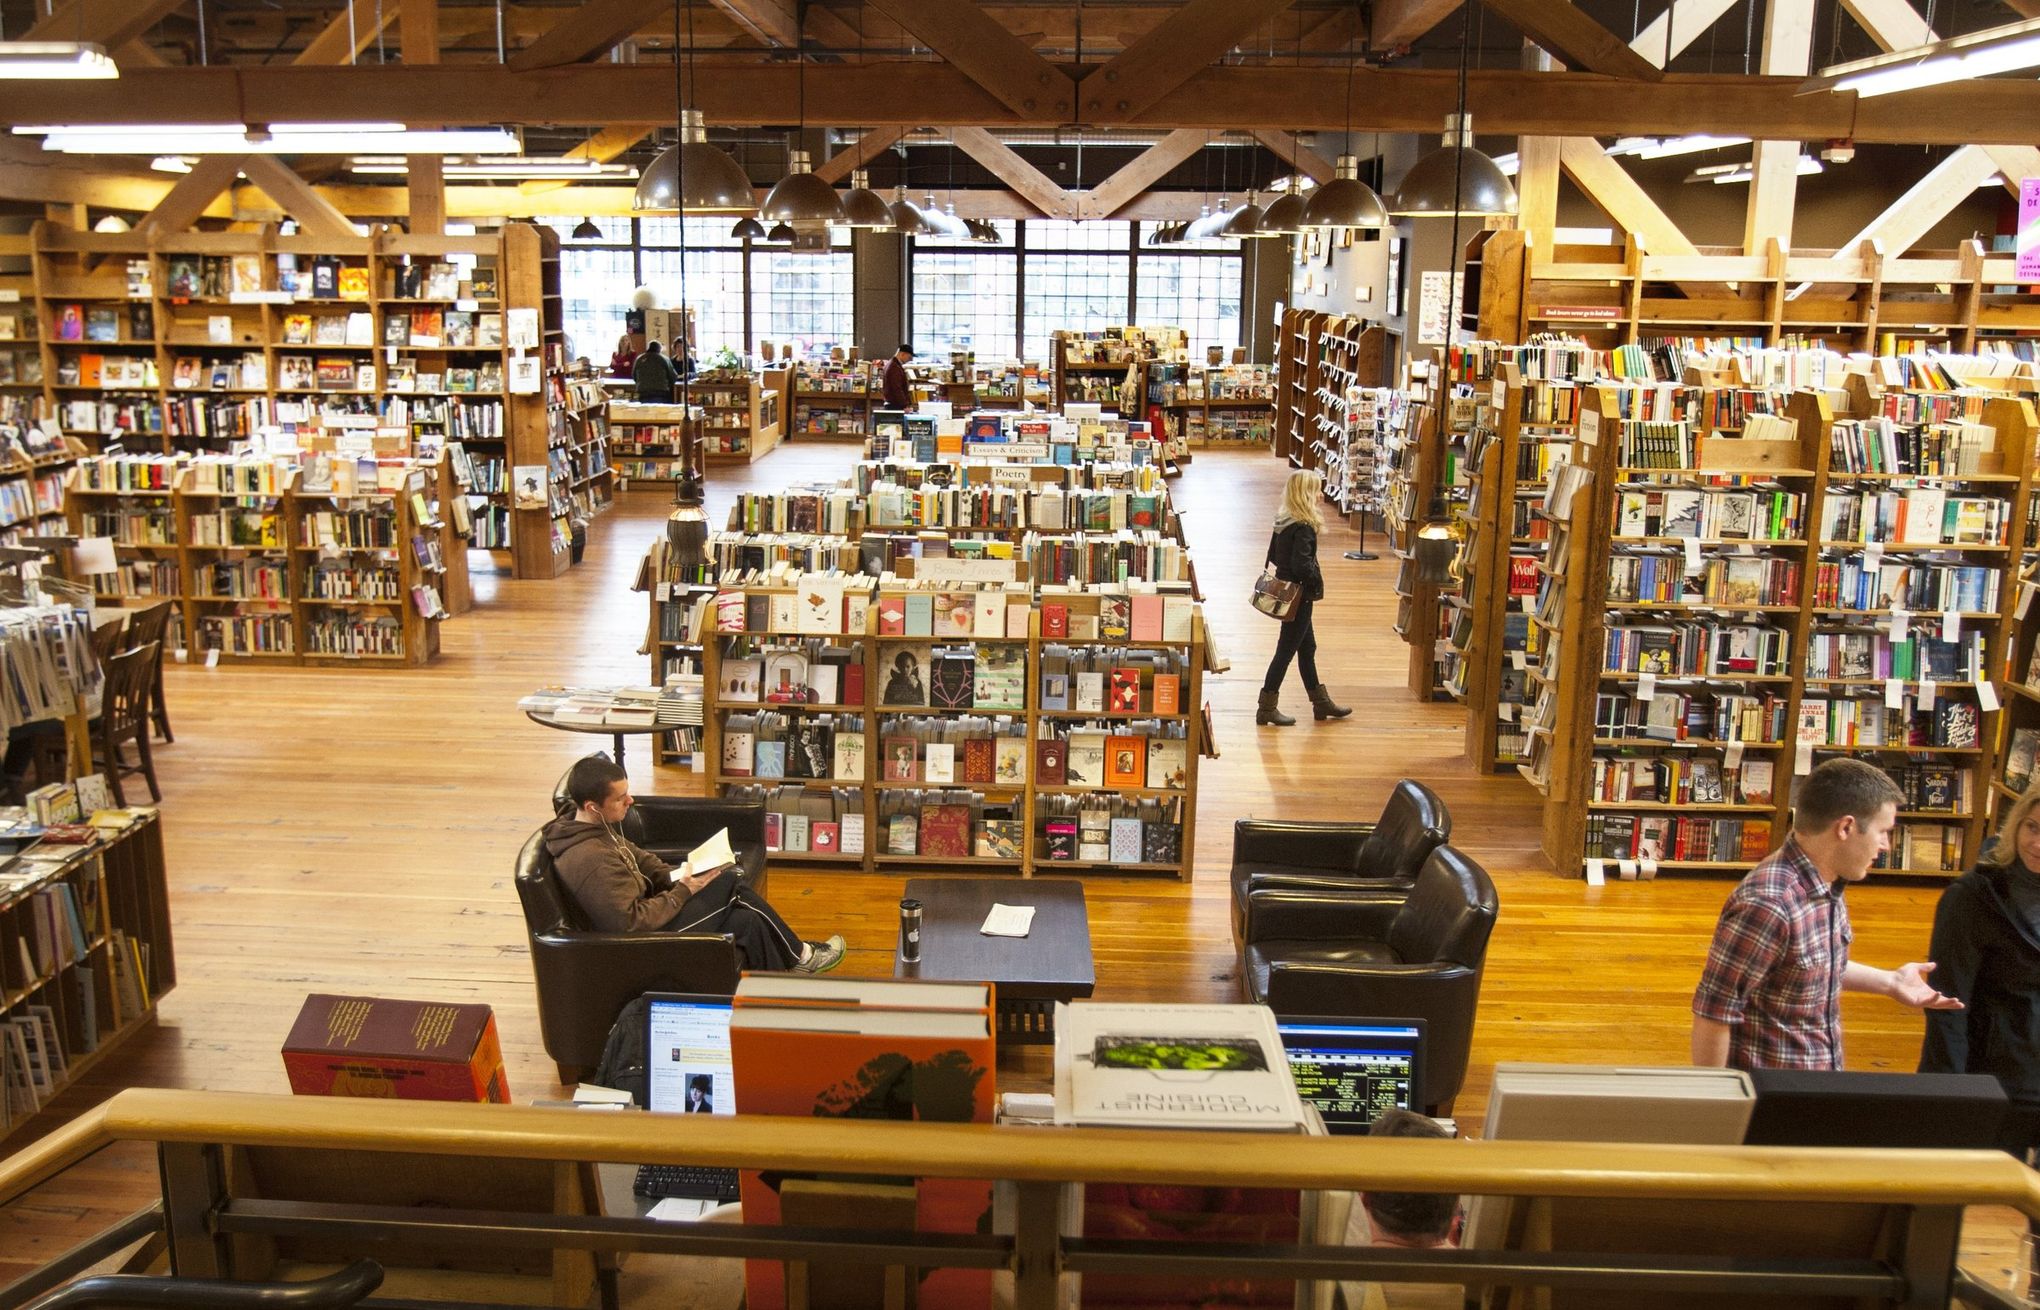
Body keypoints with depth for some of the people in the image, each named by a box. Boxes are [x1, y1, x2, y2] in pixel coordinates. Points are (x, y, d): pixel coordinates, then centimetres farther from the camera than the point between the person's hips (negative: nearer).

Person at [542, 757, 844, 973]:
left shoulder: (591, 827, 0)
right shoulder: (591, 860, -31)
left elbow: (637, 858, 15)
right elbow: (633, 923, -28)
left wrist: (674, 876, -1)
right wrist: (683, 891, -17)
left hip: (644, 907, 9)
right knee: (730, 884, -9)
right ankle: (800, 956, 9)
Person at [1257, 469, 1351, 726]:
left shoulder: (1283, 522, 5)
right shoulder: (1303, 528, -22)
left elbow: (1273, 556, 11)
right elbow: (1302, 564, -28)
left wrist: (1288, 571, 9)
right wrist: (1317, 581, -12)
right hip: (1299, 596, -10)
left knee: (1307, 647, 18)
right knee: (1286, 650, 0)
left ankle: (1321, 703, 29)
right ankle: (1266, 708, 7)